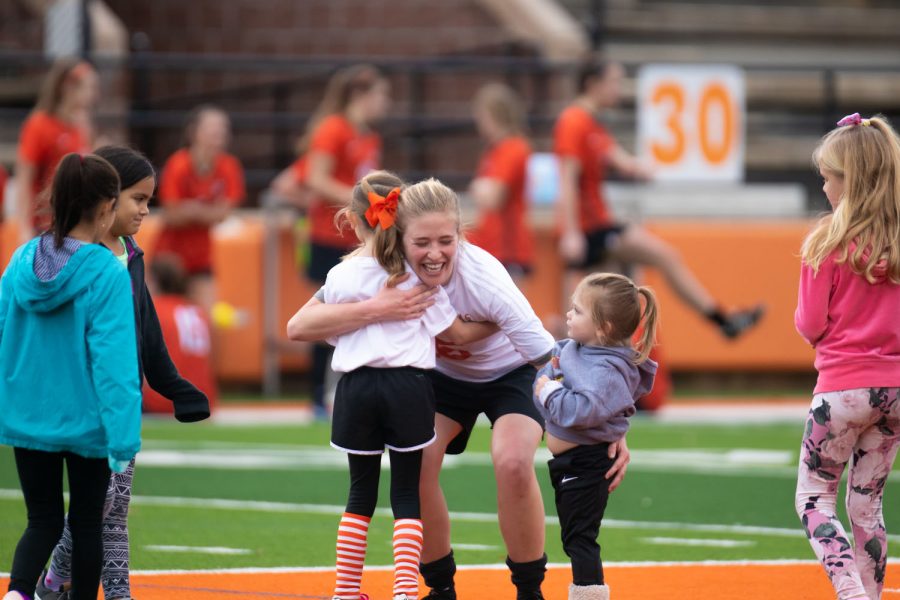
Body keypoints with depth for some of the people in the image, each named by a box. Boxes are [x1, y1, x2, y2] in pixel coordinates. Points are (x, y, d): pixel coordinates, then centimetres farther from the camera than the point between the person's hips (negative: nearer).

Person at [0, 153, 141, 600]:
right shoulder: (106, 274, -17)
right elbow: (114, 360, -21)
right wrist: (123, 440, -20)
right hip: (86, 423, -4)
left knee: (44, 520, 12)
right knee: (87, 522, 14)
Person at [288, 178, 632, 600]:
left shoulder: (484, 278, -36)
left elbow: (553, 362, -33)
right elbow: (298, 327, -34)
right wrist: (375, 310, -48)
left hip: (509, 373, -3)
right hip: (442, 373, 3)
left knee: (513, 463, -27)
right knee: (414, 463, -18)